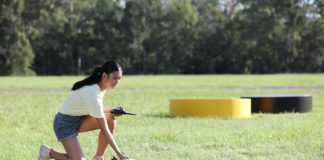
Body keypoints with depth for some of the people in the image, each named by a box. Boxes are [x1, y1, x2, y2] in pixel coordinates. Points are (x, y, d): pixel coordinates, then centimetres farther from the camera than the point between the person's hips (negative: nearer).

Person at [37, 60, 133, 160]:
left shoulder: (100, 86, -5)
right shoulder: (92, 94, -31)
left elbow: (94, 110, 13)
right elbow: (104, 129, -30)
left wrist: (111, 111, -8)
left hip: (79, 118, 9)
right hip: (65, 123, -9)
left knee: (110, 120, -12)